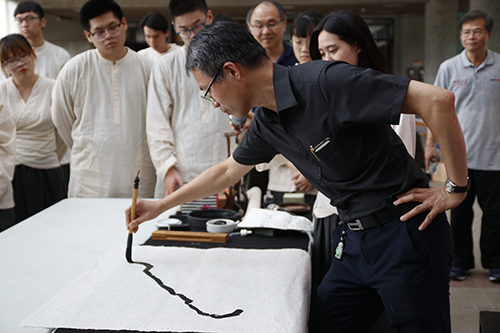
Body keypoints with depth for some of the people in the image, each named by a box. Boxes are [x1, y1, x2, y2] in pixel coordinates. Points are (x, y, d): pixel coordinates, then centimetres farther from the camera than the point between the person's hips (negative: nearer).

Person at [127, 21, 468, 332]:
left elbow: (438, 99, -25)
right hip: (355, 239, 8)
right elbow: (227, 171, 23)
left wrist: (456, 189, -17)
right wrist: (159, 206, 28)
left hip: (405, 233, -8)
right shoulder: (267, 121, 5)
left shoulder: (325, 81, -22)